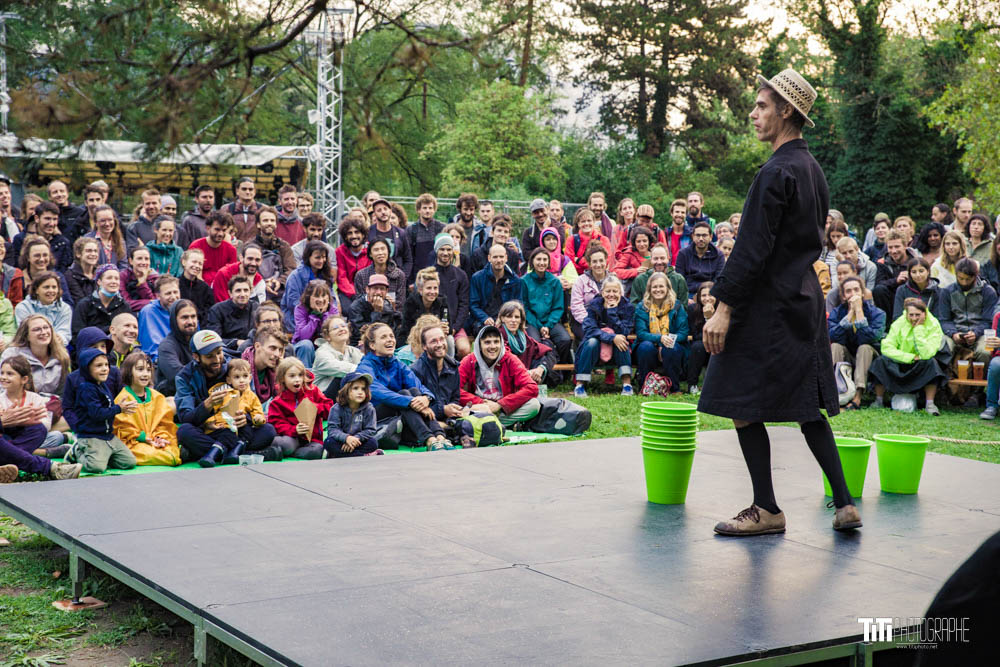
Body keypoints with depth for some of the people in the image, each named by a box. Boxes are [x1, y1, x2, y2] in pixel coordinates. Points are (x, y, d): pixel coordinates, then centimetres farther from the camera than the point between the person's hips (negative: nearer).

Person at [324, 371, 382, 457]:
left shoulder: (369, 409, -6)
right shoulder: (337, 408, -11)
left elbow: (370, 430, -10)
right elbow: (332, 429, -19)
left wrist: (356, 438, -27)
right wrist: (346, 438, -37)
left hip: (357, 443, 1)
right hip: (341, 442, -1)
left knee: (373, 443, -25)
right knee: (329, 443, -32)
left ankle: (340, 455, -29)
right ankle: (365, 455, -32)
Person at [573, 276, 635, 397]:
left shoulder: (627, 307, -6)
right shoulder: (594, 305, -8)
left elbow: (623, 332, -18)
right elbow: (589, 329, -21)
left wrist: (612, 311, -25)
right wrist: (612, 337, -33)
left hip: (618, 351, 0)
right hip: (595, 351, 0)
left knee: (621, 339, -30)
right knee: (592, 342, -32)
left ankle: (627, 384, -33)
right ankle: (580, 385, -29)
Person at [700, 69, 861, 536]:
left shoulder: (777, 172, -17)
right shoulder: (813, 169, 12)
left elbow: (752, 249, -20)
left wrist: (724, 308, -17)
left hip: (766, 305, -9)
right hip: (805, 301, 9)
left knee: (743, 408, 0)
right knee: (807, 408, 14)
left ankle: (767, 510, 6)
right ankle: (844, 505, 14)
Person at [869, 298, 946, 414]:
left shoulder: (933, 326, -13)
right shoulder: (899, 324, -7)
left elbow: (926, 354, -26)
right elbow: (887, 348, -17)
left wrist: (919, 329, -26)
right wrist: (911, 357, -24)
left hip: (920, 368, -1)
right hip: (898, 367, 1)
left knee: (931, 363, -32)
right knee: (881, 361, -25)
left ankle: (929, 404, -26)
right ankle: (879, 401, -11)